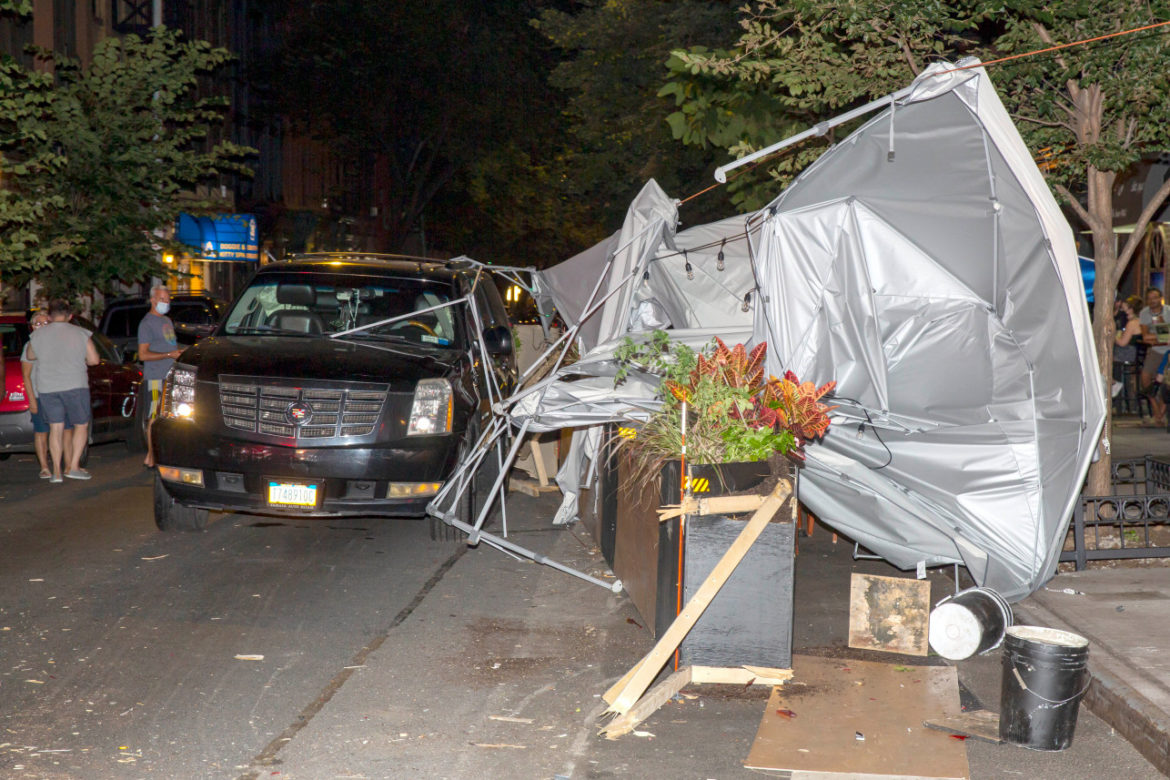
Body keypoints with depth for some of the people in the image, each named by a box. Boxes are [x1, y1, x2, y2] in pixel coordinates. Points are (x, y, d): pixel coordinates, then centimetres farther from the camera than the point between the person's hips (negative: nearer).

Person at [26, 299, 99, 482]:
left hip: (46, 388, 2)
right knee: (81, 426, 10)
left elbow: (31, 356, 19)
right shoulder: (80, 333, -2)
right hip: (74, 385, -2)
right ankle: (73, 466, 0)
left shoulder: (38, 335, 4)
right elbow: (94, 360, -2)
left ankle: (57, 471, 5)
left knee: (56, 427, 8)